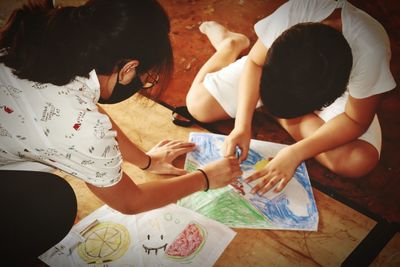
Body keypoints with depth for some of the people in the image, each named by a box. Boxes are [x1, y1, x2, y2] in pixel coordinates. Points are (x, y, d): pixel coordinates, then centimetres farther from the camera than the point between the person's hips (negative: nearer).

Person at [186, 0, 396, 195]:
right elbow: (255, 63, -20)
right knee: (198, 106, -10)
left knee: (359, 163, -28)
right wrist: (242, 126, -29)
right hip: (281, 67, 1)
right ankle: (231, 44, 22)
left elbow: (356, 121, -26)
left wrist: (295, 154, -35)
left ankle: (282, 115, -2)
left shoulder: (371, 53, -40)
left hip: (337, 92, -1)